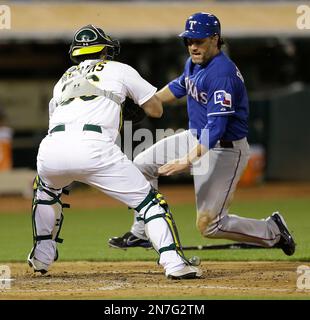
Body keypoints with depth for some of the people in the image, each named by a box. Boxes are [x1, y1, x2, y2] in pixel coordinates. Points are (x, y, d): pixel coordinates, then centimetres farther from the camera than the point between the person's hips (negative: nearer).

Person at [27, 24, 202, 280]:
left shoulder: (64, 79, 34)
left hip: (50, 150, 4)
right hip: (93, 147, -4)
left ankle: (42, 256, 37)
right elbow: (156, 109, 28)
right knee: (148, 200, 3)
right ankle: (174, 262, -14)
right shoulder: (119, 70, 24)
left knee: (46, 189, 38)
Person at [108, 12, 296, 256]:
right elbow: (179, 87, 25)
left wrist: (187, 161, -38)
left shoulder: (222, 74, -28)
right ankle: (141, 234, 20)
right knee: (142, 165, 9)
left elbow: (216, 127, -33)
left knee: (208, 225, -9)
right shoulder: (194, 63, 1)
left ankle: (273, 231, 10)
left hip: (226, 150, -9)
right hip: (197, 137, 9)